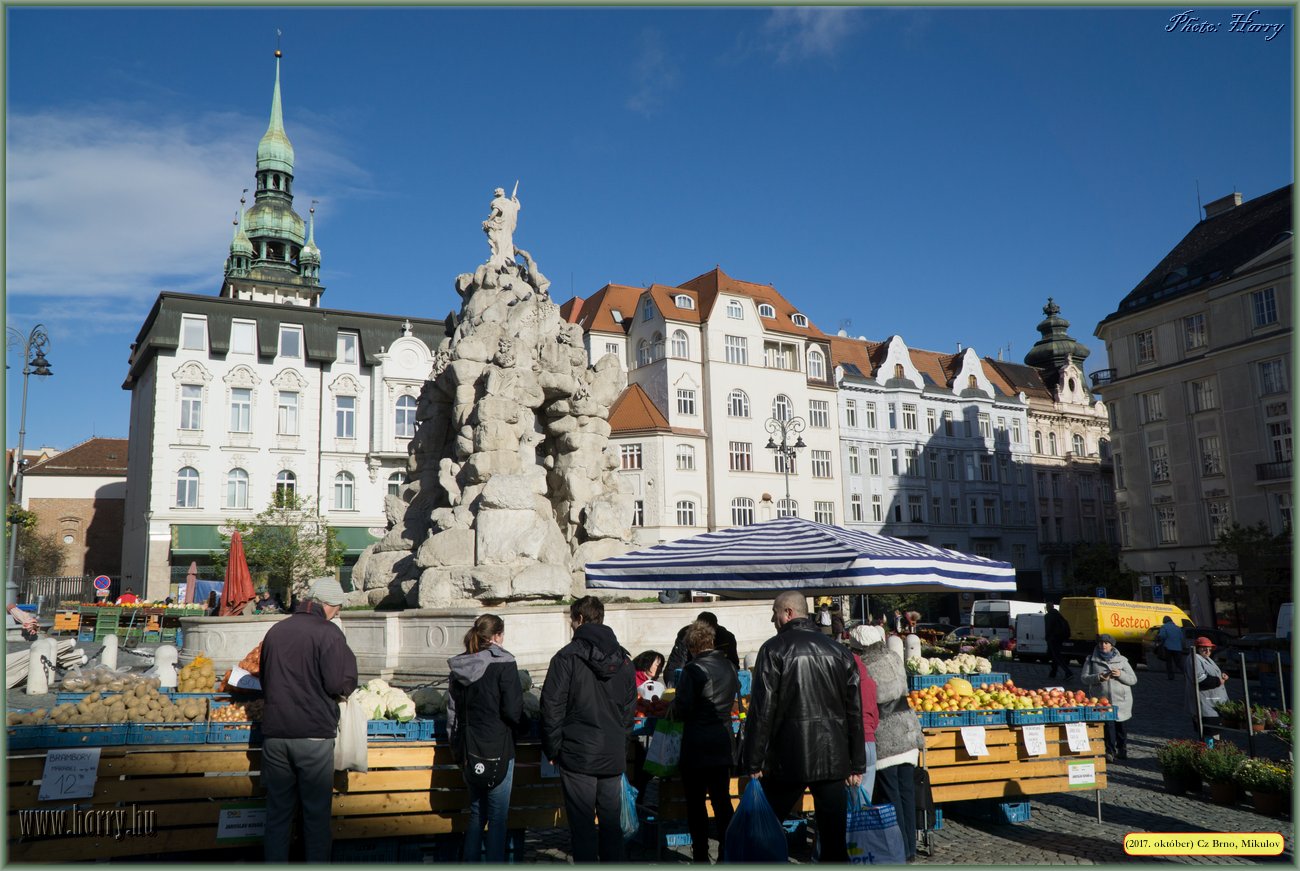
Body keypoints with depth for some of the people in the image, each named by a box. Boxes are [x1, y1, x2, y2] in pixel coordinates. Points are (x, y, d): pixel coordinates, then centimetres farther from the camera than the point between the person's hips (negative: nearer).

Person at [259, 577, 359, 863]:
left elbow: (264, 680, 18)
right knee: (317, 812, 6)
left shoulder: (275, 630, 8)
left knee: (278, 811, 13)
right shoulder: (328, 633, -11)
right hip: (314, 734, -5)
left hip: (274, 731, 5)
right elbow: (339, 685, -15)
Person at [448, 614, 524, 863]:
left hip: (469, 750, 6)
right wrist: (519, 721, 5)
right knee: (497, 817, 3)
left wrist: (457, 749, 19)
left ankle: (470, 861, 24)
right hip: (497, 750, -6)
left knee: (476, 812, 19)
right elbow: (513, 711, -16)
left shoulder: (459, 667, 5)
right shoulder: (503, 663, -13)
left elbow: (452, 712, 11)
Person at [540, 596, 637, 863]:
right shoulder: (624, 660, 6)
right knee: (611, 823, 13)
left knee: (582, 826, 3)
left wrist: (552, 750, 0)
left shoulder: (567, 656, -10)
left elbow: (552, 708, -10)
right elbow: (630, 708, 12)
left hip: (577, 754, -5)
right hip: (614, 757, 5)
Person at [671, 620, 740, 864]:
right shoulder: (729, 666, 4)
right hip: (723, 745, 6)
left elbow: (681, 711, -18)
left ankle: (701, 857, 9)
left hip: (697, 748, -6)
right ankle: (726, 855, 15)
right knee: (722, 801, 12)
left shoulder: (693, 670, -16)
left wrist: (673, 708, 4)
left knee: (696, 803, 5)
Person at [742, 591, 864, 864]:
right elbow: (855, 712, 8)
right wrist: (857, 765, 14)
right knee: (834, 840, 9)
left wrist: (753, 763, -5)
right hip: (834, 758, 4)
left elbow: (762, 710, -10)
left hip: (788, 759, -4)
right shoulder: (839, 651, 7)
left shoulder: (774, 648, -6)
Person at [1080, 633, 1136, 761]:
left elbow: (1133, 679, 8)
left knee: (1120, 724, 9)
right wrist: (1098, 678, -15)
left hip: (1121, 699, 2)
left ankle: (1122, 749, 26)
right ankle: (1110, 751, -10)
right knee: (1108, 724, -13)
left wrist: (1120, 674, -12)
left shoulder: (1121, 660, 10)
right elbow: (1084, 677, 3)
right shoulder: (1091, 659, 8)